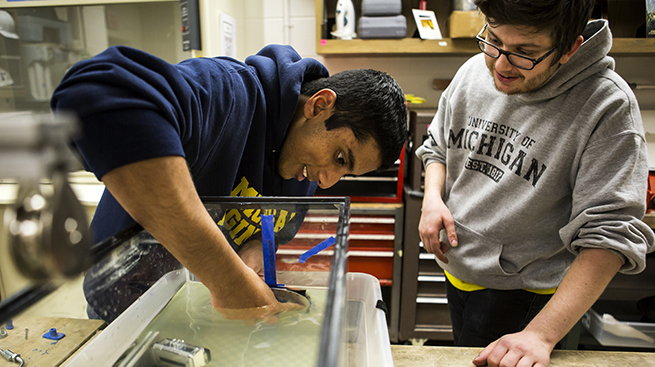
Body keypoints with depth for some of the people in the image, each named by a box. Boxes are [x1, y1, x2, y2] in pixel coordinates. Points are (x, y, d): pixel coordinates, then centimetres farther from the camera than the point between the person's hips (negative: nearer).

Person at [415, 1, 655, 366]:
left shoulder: (608, 108, -22)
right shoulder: (474, 71, -8)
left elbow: (609, 233, -25)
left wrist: (541, 335, -32)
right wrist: (433, 196, -13)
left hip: (522, 292, -5)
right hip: (456, 266, 6)